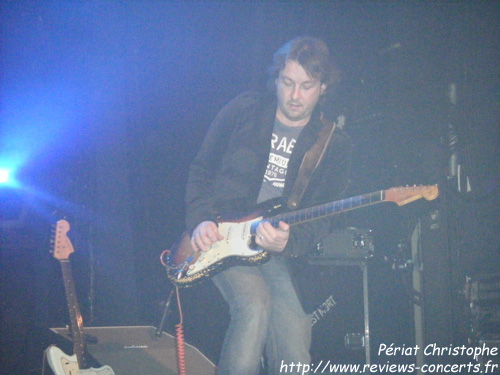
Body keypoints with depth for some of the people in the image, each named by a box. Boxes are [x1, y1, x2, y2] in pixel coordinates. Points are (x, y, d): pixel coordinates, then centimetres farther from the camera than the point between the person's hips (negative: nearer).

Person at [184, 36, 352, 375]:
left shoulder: (334, 145, 6)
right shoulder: (244, 111, 3)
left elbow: (322, 216, -1)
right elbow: (202, 170, 7)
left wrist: (289, 242, -21)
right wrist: (201, 220, -10)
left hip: (276, 250, 2)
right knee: (254, 304, -31)